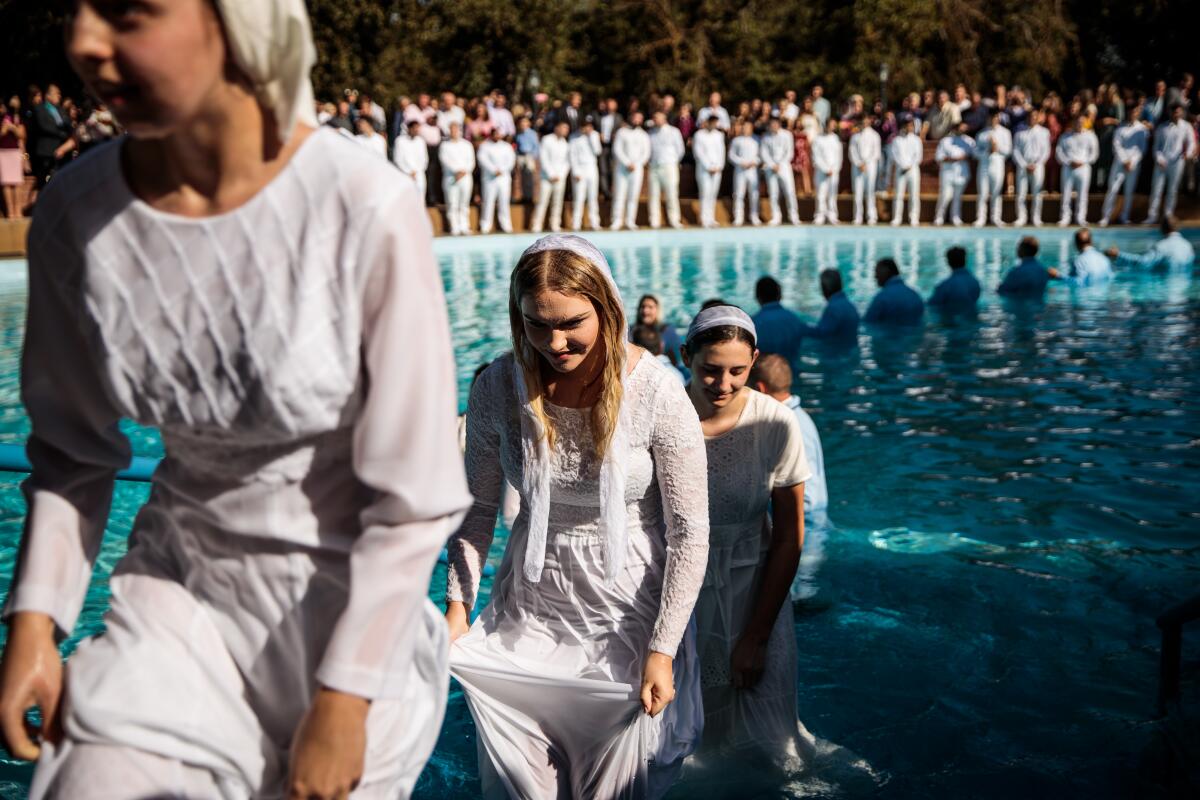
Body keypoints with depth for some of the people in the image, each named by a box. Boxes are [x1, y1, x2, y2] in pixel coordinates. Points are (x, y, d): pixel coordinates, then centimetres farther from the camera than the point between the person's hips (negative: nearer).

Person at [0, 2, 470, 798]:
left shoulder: (369, 212, -24)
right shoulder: (76, 212, -10)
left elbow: (415, 501, -17)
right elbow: (73, 452, 4)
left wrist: (343, 702, -13)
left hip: (349, 604, -3)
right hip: (178, 584, 3)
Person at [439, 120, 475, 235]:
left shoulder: (467, 144, 14)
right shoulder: (444, 145, 7)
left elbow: (471, 161, 7)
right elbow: (444, 159, -5)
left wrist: (464, 171, -9)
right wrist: (457, 170, -14)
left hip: (466, 177, 2)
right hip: (450, 177, -2)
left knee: (464, 204, 2)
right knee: (452, 205, -7)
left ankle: (464, 228, 4)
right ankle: (454, 229, -7)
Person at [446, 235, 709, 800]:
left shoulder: (656, 392, -19)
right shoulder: (498, 388, -11)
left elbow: (689, 533, -13)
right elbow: (478, 508, 2)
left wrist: (663, 650, -14)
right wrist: (458, 605, -5)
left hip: (630, 611, -2)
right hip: (531, 606, 2)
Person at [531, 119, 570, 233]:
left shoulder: (566, 143, 11)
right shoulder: (546, 140, -2)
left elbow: (567, 161, 11)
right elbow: (543, 159, -6)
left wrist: (560, 175, -1)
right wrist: (551, 175, -9)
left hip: (560, 177, 4)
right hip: (547, 176, -4)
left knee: (557, 202, 1)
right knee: (542, 201, -7)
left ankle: (555, 225, 5)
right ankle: (536, 226, -7)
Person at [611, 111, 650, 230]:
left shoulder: (644, 135, 12)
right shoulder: (622, 132, 6)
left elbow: (646, 153, 6)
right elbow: (617, 149, -3)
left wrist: (635, 164, -8)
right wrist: (627, 163, -12)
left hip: (637, 168, 2)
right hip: (622, 167, -2)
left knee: (634, 195, -1)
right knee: (619, 194, -6)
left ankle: (630, 221, 2)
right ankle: (617, 221, -4)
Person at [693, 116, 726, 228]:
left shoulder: (719, 135, 13)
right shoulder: (699, 135, -2)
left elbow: (721, 151, 11)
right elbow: (698, 152, -6)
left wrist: (719, 166, -2)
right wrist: (709, 167, -9)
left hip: (717, 169, 4)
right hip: (704, 168, -4)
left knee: (713, 194, 3)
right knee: (705, 193, -10)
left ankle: (711, 218, 6)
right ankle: (705, 219, -9)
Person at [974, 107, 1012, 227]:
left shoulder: (1004, 132, 8)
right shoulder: (982, 133, 9)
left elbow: (1008, 150, 3)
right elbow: (976, 151, 5)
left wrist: (997, 147, -11)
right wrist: (986, 151, -12)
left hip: (998, 164, 0)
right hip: (984, 165, 0)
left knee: (996, 193, 2)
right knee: (982, 193, -2)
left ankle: (996, 218, 7)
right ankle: (981, 218, 1)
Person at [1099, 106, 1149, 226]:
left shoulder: (1142, 129, 3)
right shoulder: (1120, 128, 3)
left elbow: (1142, 148, 1)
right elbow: (1117, 145, 0)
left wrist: (1132, 162, -8)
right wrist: (1125, 161, -8)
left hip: (1134, 163, 0)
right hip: (1119, 161, 0)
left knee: (1129, 191, 3)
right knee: (1113, 188, -7)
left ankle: (1124, 217, 9)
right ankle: (1105, 217, -6)